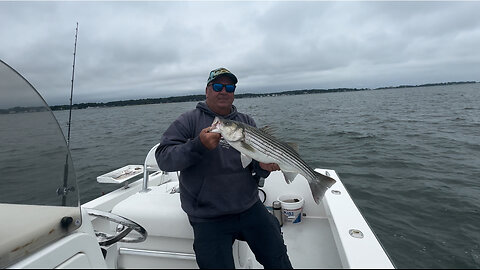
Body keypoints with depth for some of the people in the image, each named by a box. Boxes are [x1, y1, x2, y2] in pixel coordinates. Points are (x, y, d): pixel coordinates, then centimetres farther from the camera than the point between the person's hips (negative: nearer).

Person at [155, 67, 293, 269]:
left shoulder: (247, 122, 8)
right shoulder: (189, 121, -3)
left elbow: (256, 166, 9)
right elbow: (163, 158, -13)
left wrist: (263, 167, -15)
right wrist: (198, 145, -28)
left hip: (250, 209, 4)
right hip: (209, 219, -3)